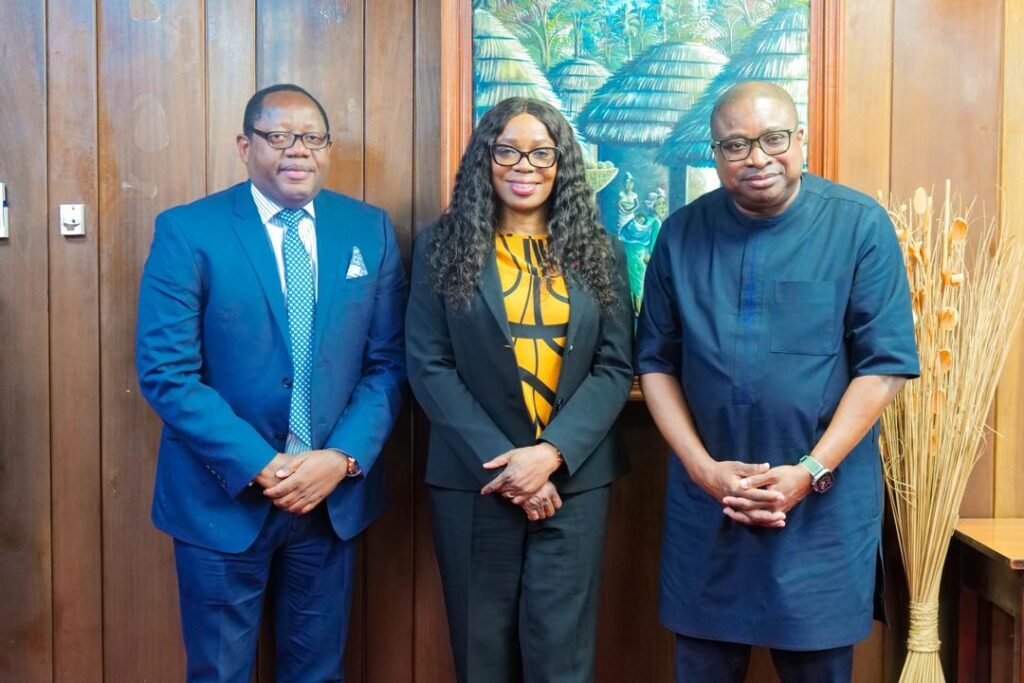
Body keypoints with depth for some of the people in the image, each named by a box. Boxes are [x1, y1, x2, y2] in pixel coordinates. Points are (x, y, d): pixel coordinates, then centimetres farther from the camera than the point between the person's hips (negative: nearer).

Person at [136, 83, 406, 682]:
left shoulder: (370, 230, 2)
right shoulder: (188, 231, -8)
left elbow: (388, 363, 1)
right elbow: (166, 372, -12)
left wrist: (344, 458, -13)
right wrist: (259, 467, -18)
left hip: (336, 492, 3)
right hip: (225, 494, -2)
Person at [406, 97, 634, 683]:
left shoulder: (599, 251, 5)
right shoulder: (441, 248, 1)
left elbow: (616, 368, 0)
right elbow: (429, 367, -4)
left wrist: (552, 455, -14)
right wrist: (501, 461, -13)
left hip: (574, 480, 1)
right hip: (475, 480, 0)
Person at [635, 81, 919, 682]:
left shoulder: (860, 225, -6)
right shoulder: (681, 234, 2)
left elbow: (885, 364, -8)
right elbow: (657, 363, 3)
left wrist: (810, 472, -13)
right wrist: (703, 468, -7)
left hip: (825, 506, -2)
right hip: (705, 502, 2)